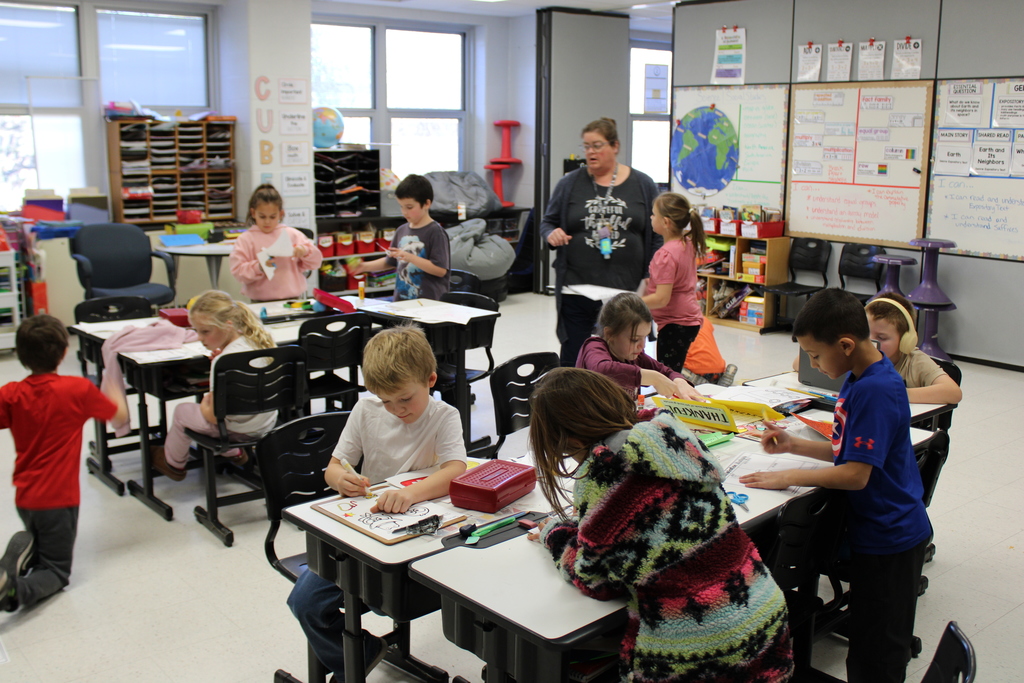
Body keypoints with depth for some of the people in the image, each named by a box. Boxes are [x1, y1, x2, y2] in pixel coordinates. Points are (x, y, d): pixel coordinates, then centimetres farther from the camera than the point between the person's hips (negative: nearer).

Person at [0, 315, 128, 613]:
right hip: (59, 497, -4)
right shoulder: (79, 389, -13)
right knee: (56, 570, 7)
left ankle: (25, 547, -3)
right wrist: (113, 395, 23)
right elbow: (119, 414, 3)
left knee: (43, 547, 31)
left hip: (24, 497, 4)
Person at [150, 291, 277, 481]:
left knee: (182, 411, 14)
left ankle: (174, 464, 39)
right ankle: (233, 453, 44)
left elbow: (214, 415, -24)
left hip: (239, 429, -8)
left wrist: (205, 405, -3)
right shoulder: (256, 341, -6)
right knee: (208, 401, 31)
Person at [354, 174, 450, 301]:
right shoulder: (402, 230, 11)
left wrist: (410, 257, -20)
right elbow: (390, 261, 23)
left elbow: (441, 270, -16)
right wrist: (366, 266, 10)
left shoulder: (435, 232, -9)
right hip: (401, 300, 6)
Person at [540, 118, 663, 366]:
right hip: (576, 288, 0)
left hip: (626, 289, 0)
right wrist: (552, 234, -12)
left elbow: (655, 236, 7)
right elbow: (548, 222, 12)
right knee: (573, 355, 4)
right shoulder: (570, 183, 6)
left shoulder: (643, 185, 6)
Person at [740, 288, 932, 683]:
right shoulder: (862, 379, 5)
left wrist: (787, 477, -19)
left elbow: (856, 474, -26)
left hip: (887, 538, -9)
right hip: (881, 530, 9)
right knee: (878, 644, 21)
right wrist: (792, 445, 5)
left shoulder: (875, 391, -25)